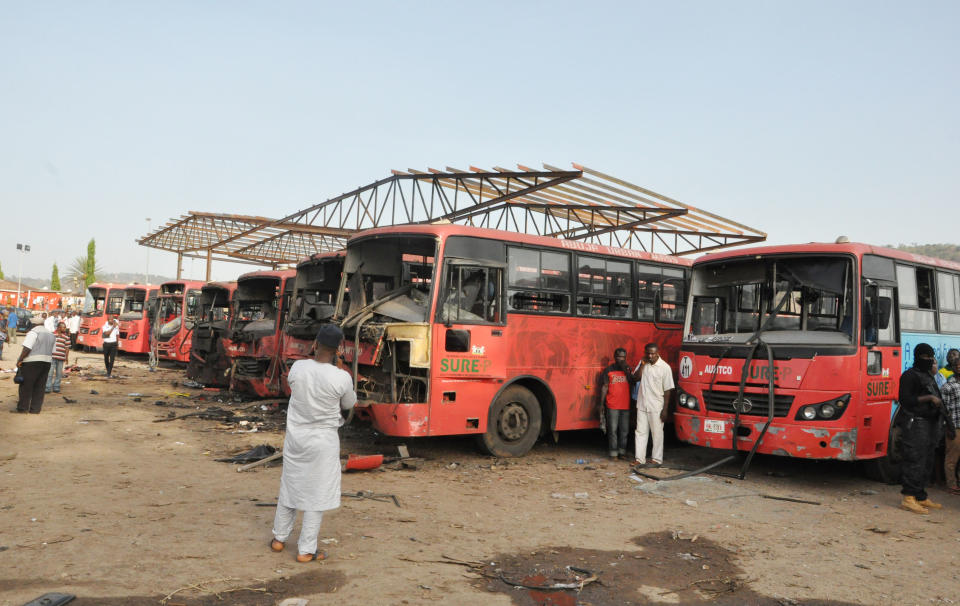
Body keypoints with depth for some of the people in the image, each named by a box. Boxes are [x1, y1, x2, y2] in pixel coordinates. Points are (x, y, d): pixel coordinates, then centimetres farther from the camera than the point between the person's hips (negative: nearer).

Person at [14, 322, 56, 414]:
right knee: (39, 387, 9)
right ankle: (36, 409, 10)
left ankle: (23, 407, 6)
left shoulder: (33, 332, -9)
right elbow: (52, 352, 15)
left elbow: (27, 348, -17)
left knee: (26, 386, 2)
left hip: (32, 362, -7)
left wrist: (20, 360, -12)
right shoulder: (51, 335, 15)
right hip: (47, 362, 7)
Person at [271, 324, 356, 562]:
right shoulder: (341, 378, -20)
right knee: (318, 493, 7)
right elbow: (349, 404, 0)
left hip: (295, 436, 4)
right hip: (323, 441, -4)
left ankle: (279, 538, 34)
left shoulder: (297, 367, -11)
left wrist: (316, 359, 11)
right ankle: (306, 550, 13)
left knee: (289, 486, 20)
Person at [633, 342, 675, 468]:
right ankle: (640, 459, 12)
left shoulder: (665, 367, -9)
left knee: (657, 433, 4)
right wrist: (642, 364, -12)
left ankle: (657, 459, 13)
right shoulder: (643, 363, 6)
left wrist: (665, 409, -11)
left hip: (656, 407, -4)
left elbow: (668, 390, -9)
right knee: (640, 432, 7)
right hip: (642, 405, 5)